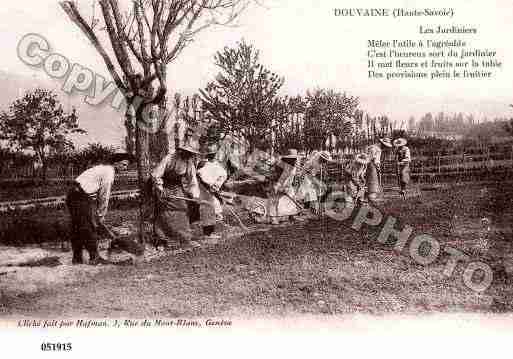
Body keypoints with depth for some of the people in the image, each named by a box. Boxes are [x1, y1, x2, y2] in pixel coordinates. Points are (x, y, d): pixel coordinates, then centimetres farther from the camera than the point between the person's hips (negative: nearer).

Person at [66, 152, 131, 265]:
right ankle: (94, 258, 5)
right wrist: (101, 215, -1)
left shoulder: (102, 167, 20)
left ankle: (77, 258, 20)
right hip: (82, 198, -10)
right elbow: (104, 196, -9)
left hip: (72, 195, 10)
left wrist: (99, 213, 18)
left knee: (77, 229, 14)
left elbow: (100, 193, 20)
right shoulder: (109, 171, -10)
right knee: (90, 228, -2)